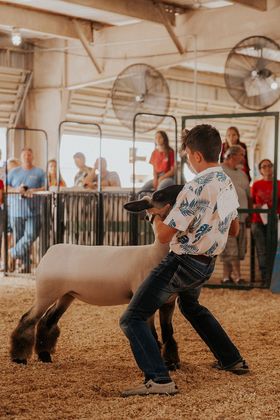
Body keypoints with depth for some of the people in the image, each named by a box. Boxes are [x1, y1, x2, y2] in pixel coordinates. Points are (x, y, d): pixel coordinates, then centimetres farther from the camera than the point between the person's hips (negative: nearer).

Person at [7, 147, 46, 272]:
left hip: (33, 209, -1)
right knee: (19, 237, 2)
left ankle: (13, 254, 4)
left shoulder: (39, 172, 8)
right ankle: (26, 265, 10)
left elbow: (46, 187, 1)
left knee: (30, 236, -13)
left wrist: (34, 190, -17)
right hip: (16, 209, 1)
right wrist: (16, 190, -10)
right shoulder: (14, 172, 13)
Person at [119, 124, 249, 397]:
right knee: (190, 305, 37)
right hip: (207, 264, 9)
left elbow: (164, 236, -20)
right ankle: (232, 360, 38)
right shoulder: (228, 184, 4)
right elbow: (234, 229, 20)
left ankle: (159, 379, -23)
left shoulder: (196, 188, -24)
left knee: (132, 319, -8)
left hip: (182, 261, -9)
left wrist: (156, 215, -1)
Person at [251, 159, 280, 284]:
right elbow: (251, 202, 13)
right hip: (258, 222, 0)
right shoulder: (256, 185, 8)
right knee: (262, 251, -1)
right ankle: (265, 278, 2)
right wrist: (255, 206, -8)